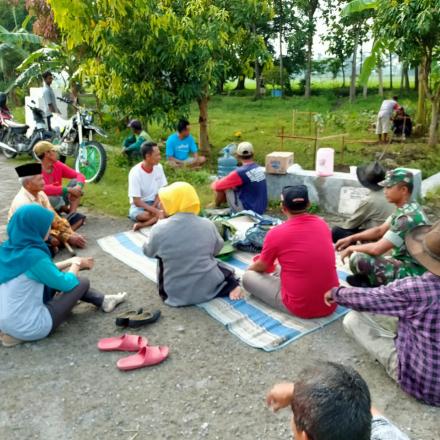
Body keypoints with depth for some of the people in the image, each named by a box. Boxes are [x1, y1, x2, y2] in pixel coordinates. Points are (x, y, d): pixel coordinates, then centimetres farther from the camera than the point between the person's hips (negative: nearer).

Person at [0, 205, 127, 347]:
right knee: (82, 282, 3)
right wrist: (76, 264, 10)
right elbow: (66, 283, -9)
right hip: (29, 327, -8)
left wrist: (70, 262, 16)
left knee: (56, 278, 19)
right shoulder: (34, 256, -26)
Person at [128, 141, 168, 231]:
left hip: (155, 202, 6)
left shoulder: (159, 167, -5)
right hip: (139, 205, -5)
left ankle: (142, 224, -22)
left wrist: (154, 207, -17)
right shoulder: (135, 172, -20)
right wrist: (156, 211, -28)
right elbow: (137, 201, -20)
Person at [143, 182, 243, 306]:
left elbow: (148, 252, 3)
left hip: (176, 293, -1)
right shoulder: (207, 225, -9)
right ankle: (231, 285, 5)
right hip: (208, 288, 1)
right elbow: (218, 248, 9)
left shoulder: (159, 229, -16)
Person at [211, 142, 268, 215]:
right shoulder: (260, 169, 2)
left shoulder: (240, 172, -20)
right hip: (261, 210, 7)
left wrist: (214, 184, 13)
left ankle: (216, 207, 27)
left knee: (223, 187, 4)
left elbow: (218, 186, -11)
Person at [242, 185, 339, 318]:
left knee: (248, 277, 8)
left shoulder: (276, 233, -14)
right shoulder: (322, 224, 1)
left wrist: (250, 268, 27)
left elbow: (261, 267, 4)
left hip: (300, 307, -5)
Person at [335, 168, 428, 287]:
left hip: (411, 271, -10)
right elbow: (380, 230, 14)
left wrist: (351, 248, -11)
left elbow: (377, 249, -27)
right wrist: (351, 238, 4)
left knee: (357, 259, -26)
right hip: (403, 262, 10)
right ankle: (369, 278, 8)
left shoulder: (408, 217, -26)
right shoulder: (406, 209, 5)